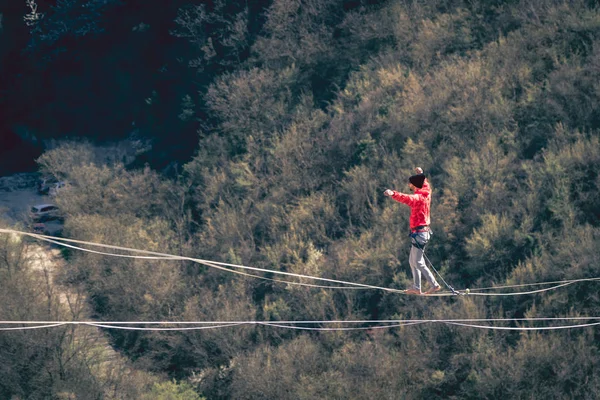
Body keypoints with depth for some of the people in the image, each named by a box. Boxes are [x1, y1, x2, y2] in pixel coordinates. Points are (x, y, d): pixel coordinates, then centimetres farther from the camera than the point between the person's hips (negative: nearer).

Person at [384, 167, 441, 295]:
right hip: (424, 231, 10)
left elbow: (407, 199, -40)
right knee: (412, 261, 15)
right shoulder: (426, 193, 8)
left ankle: (434, 285, -5)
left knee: (418, 263, -6)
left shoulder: (418, 197, -18)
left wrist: (393, 194, -57)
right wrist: (421, 174, 50)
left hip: (419, 232, -10)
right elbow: (426, 185, 33)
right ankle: (416, 287, 17)